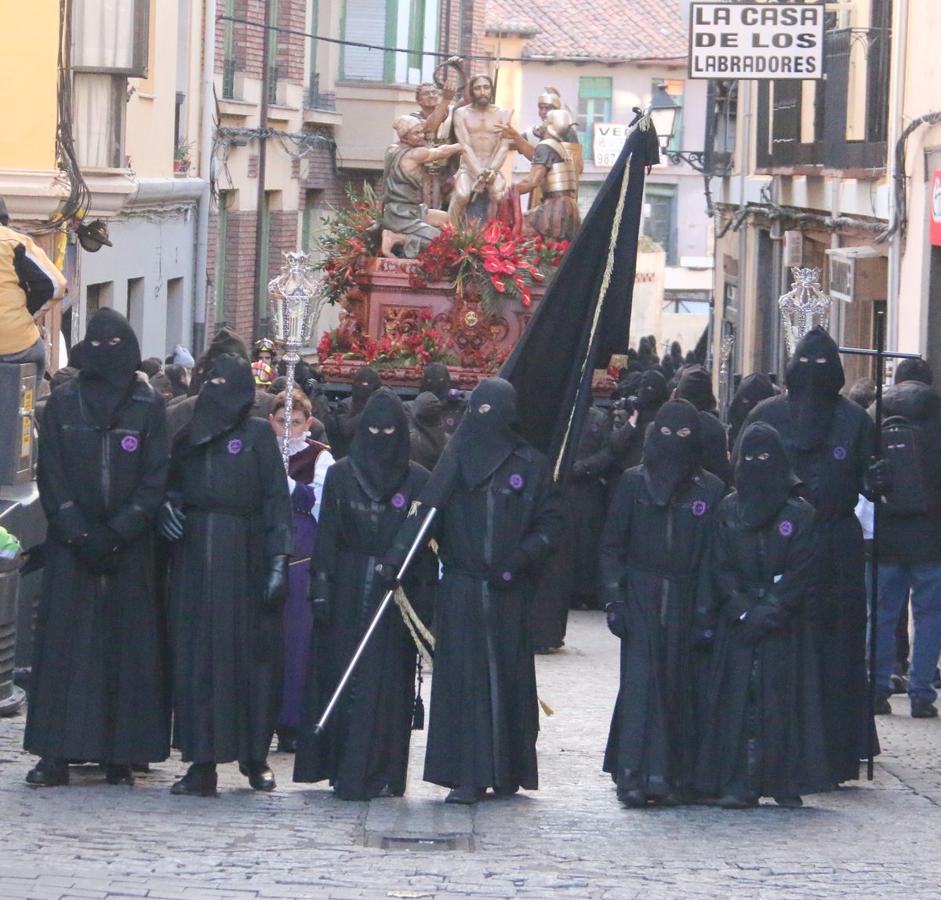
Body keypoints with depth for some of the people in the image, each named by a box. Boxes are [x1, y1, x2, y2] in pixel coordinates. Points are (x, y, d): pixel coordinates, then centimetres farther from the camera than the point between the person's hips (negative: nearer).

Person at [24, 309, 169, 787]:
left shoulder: (149, 407, 4)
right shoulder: (62, 403, 5)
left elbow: (155, 478, 0)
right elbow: (51, 476, 2)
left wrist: (117, 534, -10)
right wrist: (78, 533, -9)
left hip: (128, 548, 0)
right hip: (70, 545, 0)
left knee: (127, 645, -2)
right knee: (63, 644, -3)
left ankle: (121, 755, 1)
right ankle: (56, 755, -3)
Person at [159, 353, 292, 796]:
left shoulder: (258, 434, 2)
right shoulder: (187, 438, 14)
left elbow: (276, 497, -4)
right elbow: (172, 487, 19)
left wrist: (278, 559, -13)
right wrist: (167, 508, -5)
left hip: (244, 557, -4)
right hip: (194, 559, 4)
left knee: (251, 652, -1)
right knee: (196, 656, -1)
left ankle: (254, 756, 10)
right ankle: (202, 763, -1)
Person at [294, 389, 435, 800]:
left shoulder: (418, 481, 4)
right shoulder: (340, 475, 6)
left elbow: (426, 544, 3)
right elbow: (327, 535, 4)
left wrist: (424, 596, -4)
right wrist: (321, 588, -3)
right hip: (348, 592, 1)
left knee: (387, 684, -4)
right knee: (344, 677, 1)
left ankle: (380, 773, -4)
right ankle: (345, 769, 7)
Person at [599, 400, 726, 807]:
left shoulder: (710, 490, 5)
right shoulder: (633, 483, 5)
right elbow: (612, 544, 6)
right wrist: (614, 598, -4)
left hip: (686, 601, 1)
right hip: (641, 599, -1)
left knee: (681, 685, -1)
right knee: (640, 680, -9)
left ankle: (675, 776, 4)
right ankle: (634, 775, -12)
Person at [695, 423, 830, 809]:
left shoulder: (799, 513, 2)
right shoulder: (728, 512, 8)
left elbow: (801, 573, -3)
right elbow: (721, 569, 3)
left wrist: (769, 612, -12)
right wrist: (743, 611, -9)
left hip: (785, 625, -1)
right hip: (737, 624, 1)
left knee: (784, 700, -3)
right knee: (737, 699, -5)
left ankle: (786, 784, 2)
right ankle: (738, 785, -7)